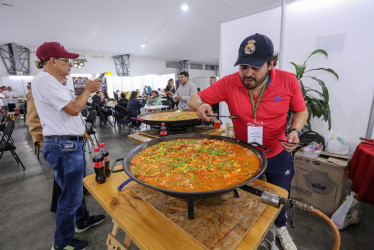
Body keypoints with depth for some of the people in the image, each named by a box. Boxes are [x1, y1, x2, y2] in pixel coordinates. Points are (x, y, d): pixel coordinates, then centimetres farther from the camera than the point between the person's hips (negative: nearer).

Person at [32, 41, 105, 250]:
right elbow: (74, 109, -22)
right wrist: (88, 90, -8)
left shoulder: (55, 82, 16)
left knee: (78, 186, 23)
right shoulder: (44, 80, -17)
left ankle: (83, 221, 44)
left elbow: (73, 105, 21)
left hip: (73, 143, 11)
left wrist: (89, 92, 10)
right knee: (71, 195, 3)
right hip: (64, 147, -11)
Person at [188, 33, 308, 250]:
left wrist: (295, 130, -20)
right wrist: (200, 106, -36)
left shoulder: (288, 81, -15)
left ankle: (280, 228, 60)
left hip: (278, 155, 2)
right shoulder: (229, 83, -18)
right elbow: (195, 99, -13)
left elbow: (301, 111, 0)